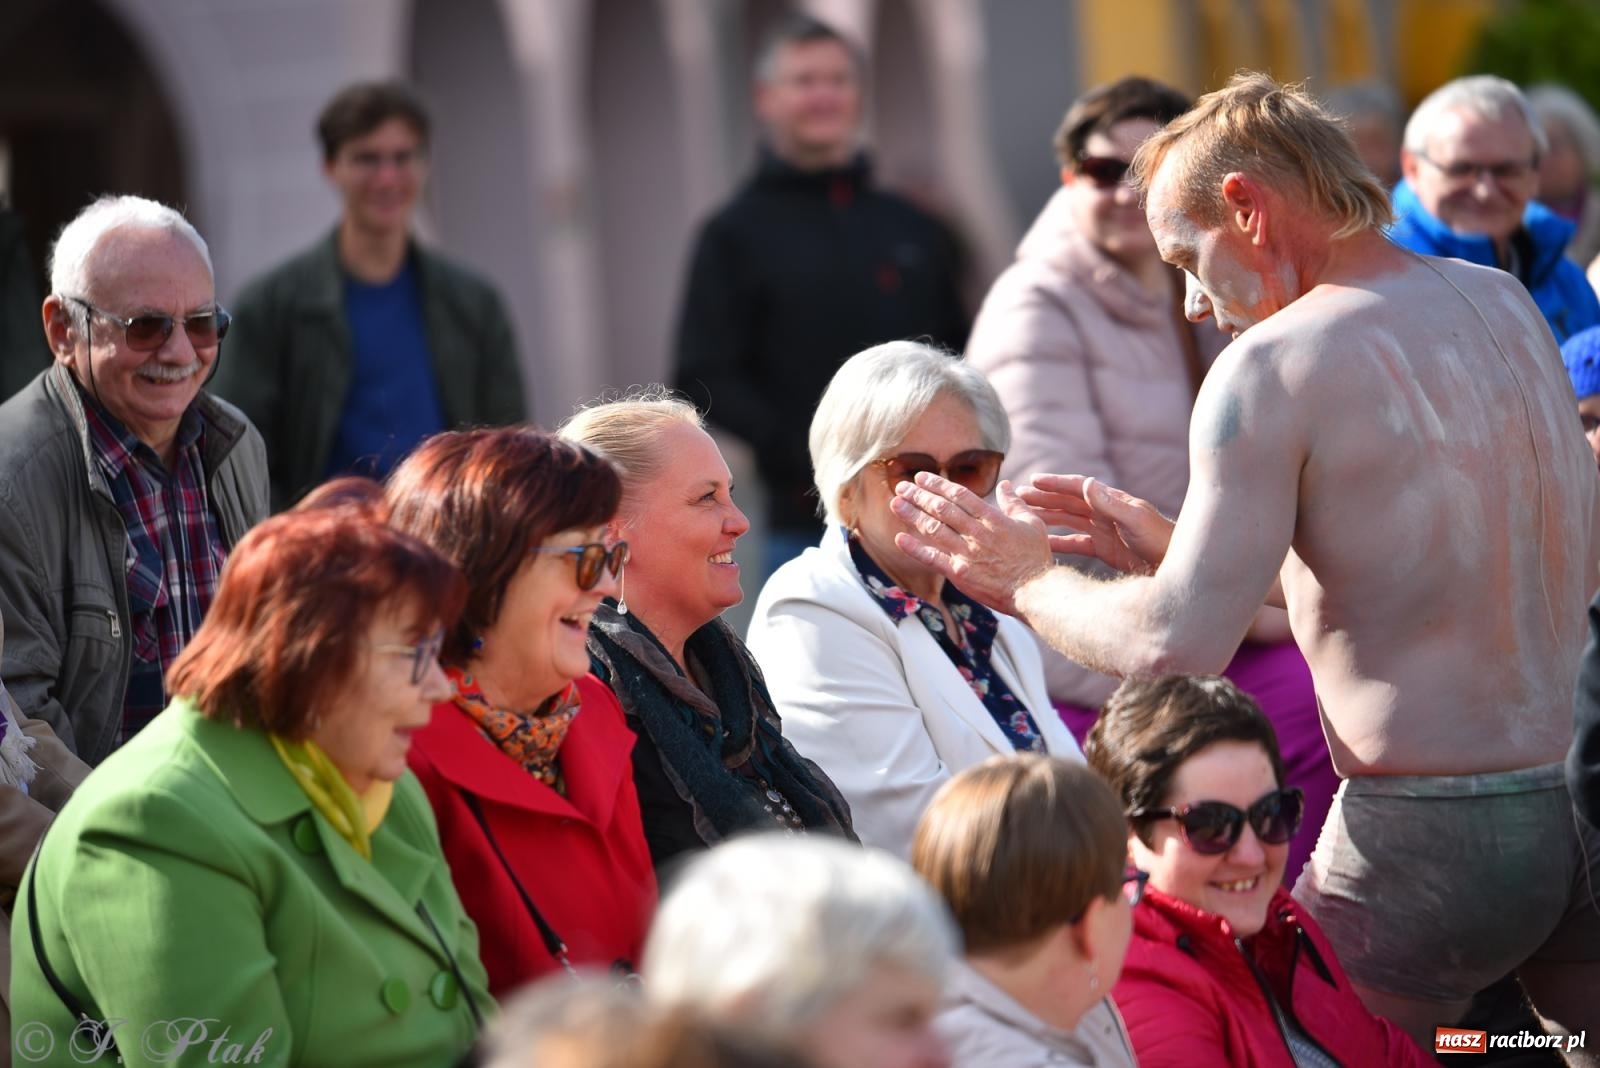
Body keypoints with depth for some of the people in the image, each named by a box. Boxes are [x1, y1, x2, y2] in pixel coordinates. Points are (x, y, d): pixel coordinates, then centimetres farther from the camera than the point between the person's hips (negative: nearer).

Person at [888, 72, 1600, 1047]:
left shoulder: (1274, 363, -10)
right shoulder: (1503, 302, 11)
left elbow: (1175, 646, -15)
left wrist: (1025, 580, 4)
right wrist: (1175, 548, 21)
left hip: (1431, 839, -7)